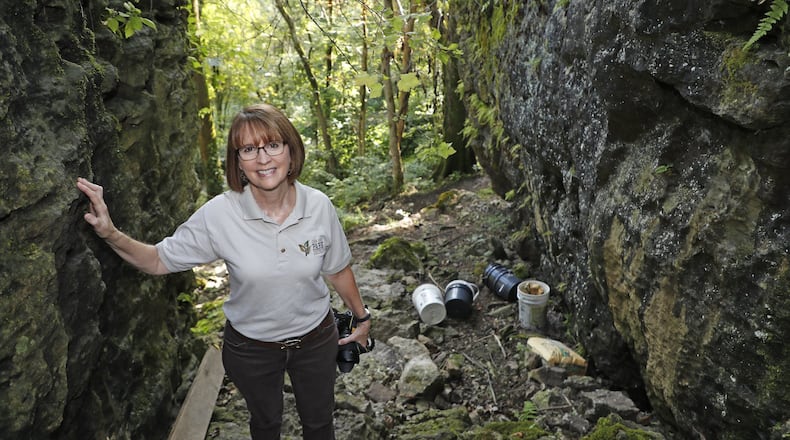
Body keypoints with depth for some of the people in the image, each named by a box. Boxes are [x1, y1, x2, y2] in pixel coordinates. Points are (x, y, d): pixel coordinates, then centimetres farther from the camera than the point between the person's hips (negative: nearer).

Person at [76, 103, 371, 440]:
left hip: (316, 339, 1)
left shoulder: (319, 206, -19)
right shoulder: (219, 215, -23)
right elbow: (159, 261, -13)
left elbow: (337, 270, -4)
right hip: (250, 347, 0)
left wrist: (362, 318, 8)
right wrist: (111, 235, -31)